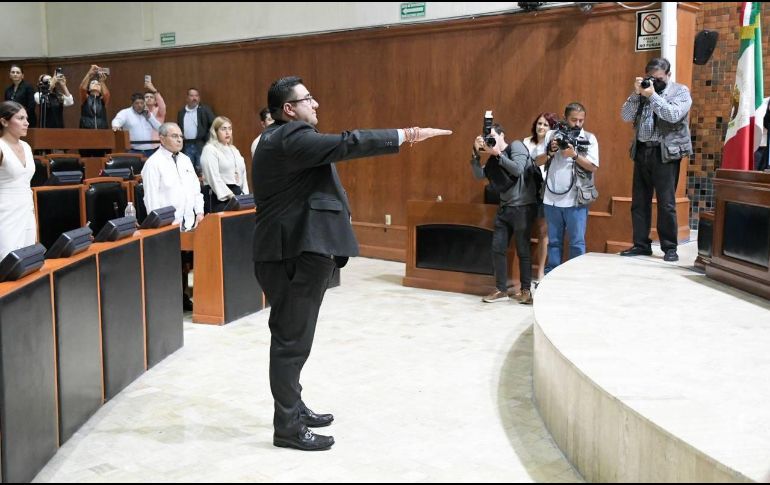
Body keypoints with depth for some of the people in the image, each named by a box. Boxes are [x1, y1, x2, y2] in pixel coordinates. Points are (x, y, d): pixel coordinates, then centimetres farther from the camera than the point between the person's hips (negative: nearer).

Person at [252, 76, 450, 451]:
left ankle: (293, 408, 31)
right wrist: (406, 135, -20)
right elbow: (346, 145, -25)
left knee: (291, 337, 19)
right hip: (296, 252, -11)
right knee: (293, 340, -4)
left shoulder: (279, 139, 17)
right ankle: (288, 427, 4)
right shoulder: (291, 138, -17)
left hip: (293, 249, 11)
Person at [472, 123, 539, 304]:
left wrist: (498, 154, -14)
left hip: (523, 207, -7)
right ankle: (501, 290, 14)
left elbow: (518, 169, -18)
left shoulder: (516, 146, -4)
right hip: (504, 208, 7)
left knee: (522, 250, -1)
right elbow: (479, 175, 2)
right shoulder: (493, 159, 14)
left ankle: (526, 290, 12)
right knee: (497, 249, 4)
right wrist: (477, 153, -8)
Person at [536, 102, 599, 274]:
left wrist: (574, 154, -18)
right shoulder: (551, 135, 8)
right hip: (552, 198, 2)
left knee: (577, 243, 0)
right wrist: (550, 152, -11)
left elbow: (593, 167, -7)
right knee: (554, 241, 11)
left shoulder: (589, 138, 2)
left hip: (575, 200, -2)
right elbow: (537, 161, 7)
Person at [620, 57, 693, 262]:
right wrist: (636, 93, -7)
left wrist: (652, 95, -15)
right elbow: (626, 116, 4)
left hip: (665, 153, -4)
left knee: (666, 203, -3)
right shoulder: (643, 90, 13)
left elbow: (673, 115, -16)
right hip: (641, 151, 5)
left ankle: (669, 248, 5)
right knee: (639, 202, 6)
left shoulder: (680, 91, 1)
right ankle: (641, 244, 14)